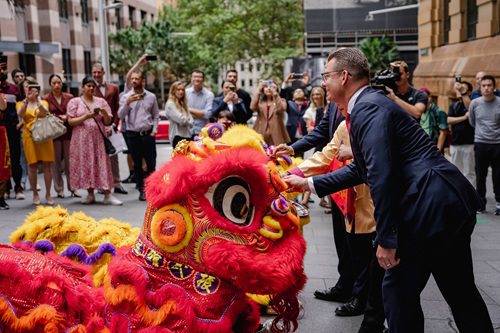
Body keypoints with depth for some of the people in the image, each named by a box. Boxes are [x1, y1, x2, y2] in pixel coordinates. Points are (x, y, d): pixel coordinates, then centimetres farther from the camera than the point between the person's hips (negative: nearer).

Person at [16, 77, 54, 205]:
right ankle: (35, 194, 10)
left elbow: (45, 112, -11)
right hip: (29, 136, -1)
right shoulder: (20, 103, 9)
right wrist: (26, 99, -24)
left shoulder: (43, 102, 11)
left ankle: (48, 194, 8)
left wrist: (37, 98, -22)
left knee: (47, 166, -1)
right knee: (32, 166, -1)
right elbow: (20, 114, -13)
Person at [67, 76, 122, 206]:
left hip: (98, 138, 1)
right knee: (85, 164, 0)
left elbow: (108, 122, 10)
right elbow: (71, 121, -2)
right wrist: (86, 117, -16)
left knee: (102, 164, -5)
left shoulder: (101, 101, 11)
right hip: (82, 139, -1)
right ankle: (90, 194, 11)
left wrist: (105, 114, -11)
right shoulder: (74, 102, 6)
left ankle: (108, 195, -6)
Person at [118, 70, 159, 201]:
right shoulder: (126, 97, 2)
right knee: (137, 165, 5)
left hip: (148, 134, 0)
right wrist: (128, 103, -19)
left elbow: (156, 115, 11)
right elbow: (121, 115, -7)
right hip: (133, 135, 0)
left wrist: (154, 129, -1)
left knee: (151, 164, 1)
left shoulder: (151, 96, 6)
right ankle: (142, 190, 13)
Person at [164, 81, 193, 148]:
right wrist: (188, 121, 4)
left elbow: (191, 121, 13)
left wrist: (186, 121, -7)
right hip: (178, 136, -7)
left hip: (187, 136, 7)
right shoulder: (170, 104, -6)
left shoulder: (183, 104, 19)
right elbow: (181, 120, -14)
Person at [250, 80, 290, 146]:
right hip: (261, 135, 1)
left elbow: (281, 109, -13)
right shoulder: (260, 101, 15)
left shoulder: (281, 101, 11)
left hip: (276, 135, -1)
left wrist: (275, 93, -15)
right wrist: (258, 89, -6)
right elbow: (252, 107, -8)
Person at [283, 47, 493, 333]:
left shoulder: (368, 107, -13)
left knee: (400, 289, 4)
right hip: (452, 202, 10)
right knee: (460, 290, 21)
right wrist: (309, 183, 24)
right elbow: (361, 169, 23)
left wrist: (386, 239, -19)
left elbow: (380, 175, -23)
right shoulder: (370, 103, 18)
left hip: (432, 205, -10)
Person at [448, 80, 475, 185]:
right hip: (455, 143, 4)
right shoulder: (453, 105, 11)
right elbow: (448, 120, -3)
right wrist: (464, 117, -13)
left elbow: (470, 108, -25)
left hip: (469, 143, -4)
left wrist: (462, 93, -26)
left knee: (469, 172, 0)